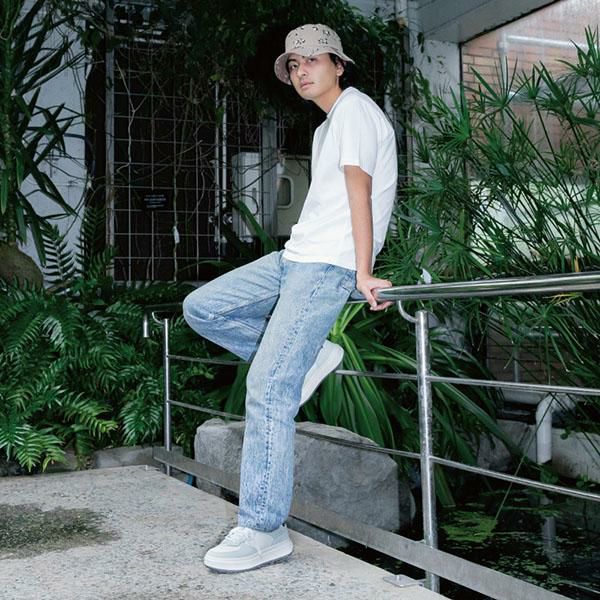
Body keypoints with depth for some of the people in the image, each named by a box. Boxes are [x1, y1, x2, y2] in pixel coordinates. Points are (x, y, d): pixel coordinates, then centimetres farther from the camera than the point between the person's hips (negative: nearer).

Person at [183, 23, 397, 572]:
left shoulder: (355, 109, -3)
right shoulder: (327, 127, 26)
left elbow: (359, 190, -16)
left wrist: (362, 273, -24)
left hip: (328, 265, -10)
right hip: (297, 257, 10)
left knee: (268, 388, -17)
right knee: (201, 308, 9)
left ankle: (264, 531, -12)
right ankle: (309, 356, 7)